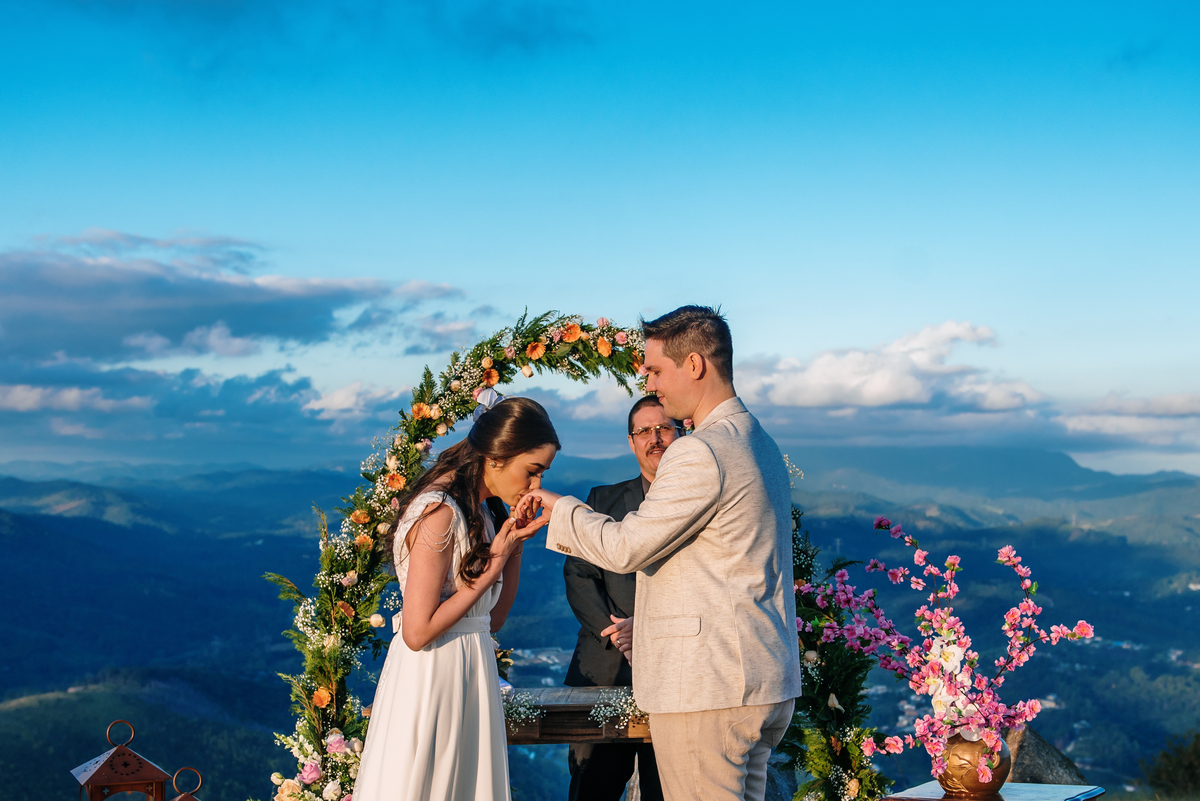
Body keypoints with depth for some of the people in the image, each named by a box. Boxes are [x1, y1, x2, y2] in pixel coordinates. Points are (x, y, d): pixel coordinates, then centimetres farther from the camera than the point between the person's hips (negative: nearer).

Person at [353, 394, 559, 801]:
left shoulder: (480, 509, 9)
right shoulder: (439, 512, -18)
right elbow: (418, 632, -21)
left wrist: (515, 542, 3)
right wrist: (495, 562, -15)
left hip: (472, 673, 9)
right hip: (431, 679, -9)